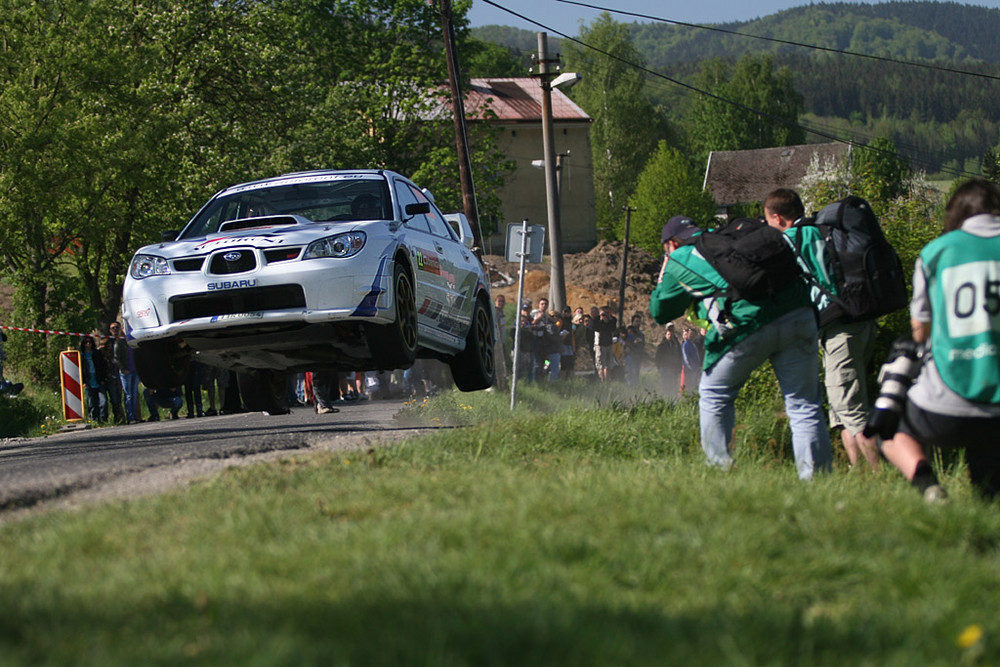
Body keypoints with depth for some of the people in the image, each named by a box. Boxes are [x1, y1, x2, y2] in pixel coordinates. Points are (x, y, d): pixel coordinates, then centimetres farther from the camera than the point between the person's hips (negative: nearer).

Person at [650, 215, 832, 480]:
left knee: (714, 397, 20)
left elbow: (660, 313, 28)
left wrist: (663, 275, 45)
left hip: (747, 327, -4)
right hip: (797, 315, 4)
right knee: (804, 405, 6)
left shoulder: (679, 261, 18)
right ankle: (815, 476, -3)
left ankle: (719, 466, 19)